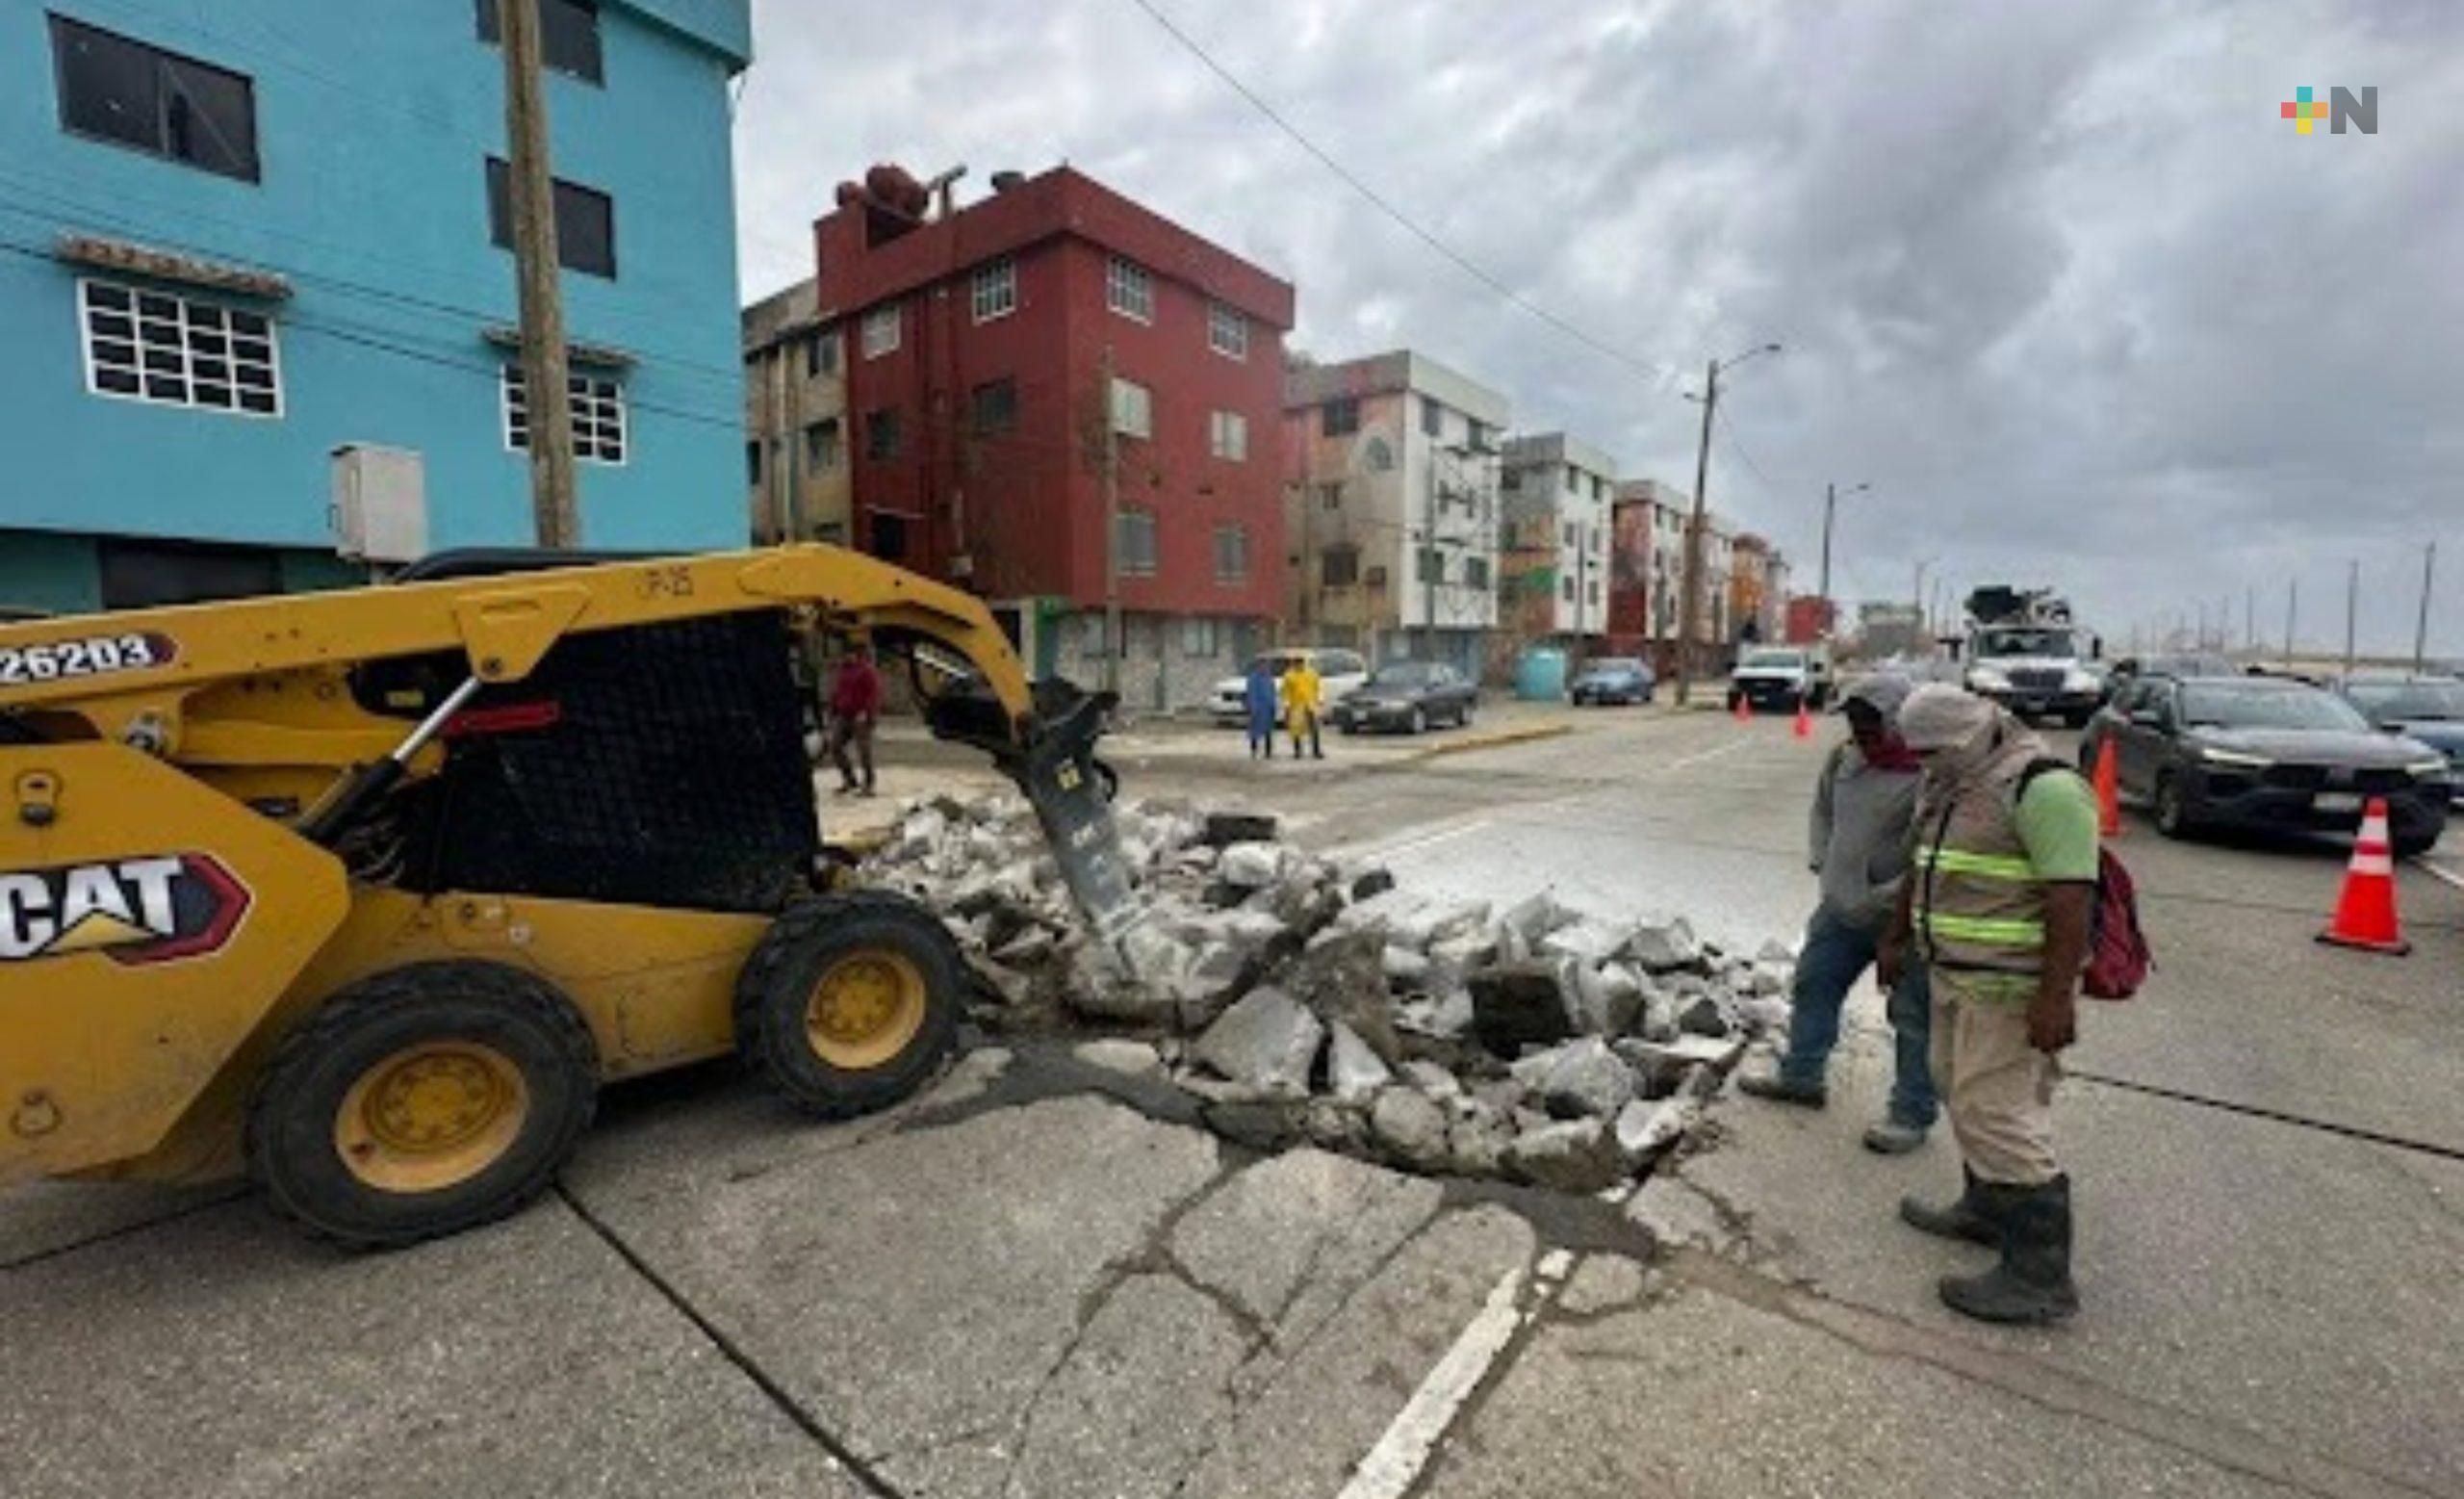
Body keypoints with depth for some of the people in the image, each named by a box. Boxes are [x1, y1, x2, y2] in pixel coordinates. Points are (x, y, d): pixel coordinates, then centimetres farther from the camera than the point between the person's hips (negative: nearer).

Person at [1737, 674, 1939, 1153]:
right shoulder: (1843, 758, 2)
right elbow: (1822, 814, 17)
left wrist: (1887, 897, -21)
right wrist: (1825, 868, 6)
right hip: (1843, 907, 7)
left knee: (1913, 1015, 5)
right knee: (1814, 986, 16)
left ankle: (1912, 1114, 20)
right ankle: (1800, 1076, 32)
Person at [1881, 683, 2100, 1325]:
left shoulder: (2040, 787, -19)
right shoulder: (1953, 785, 12)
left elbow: (2071, 897, -23)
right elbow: (1924, 868, 21)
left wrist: (2056, 997, -25)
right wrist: (1897, 939, 26)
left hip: (2011, 988, -10)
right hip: (1955, 975, 10)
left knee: (2000, 1115, -6)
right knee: (1965, 1093, 19)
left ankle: (2039, 1278, 4)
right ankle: (1986, 1211, 35)